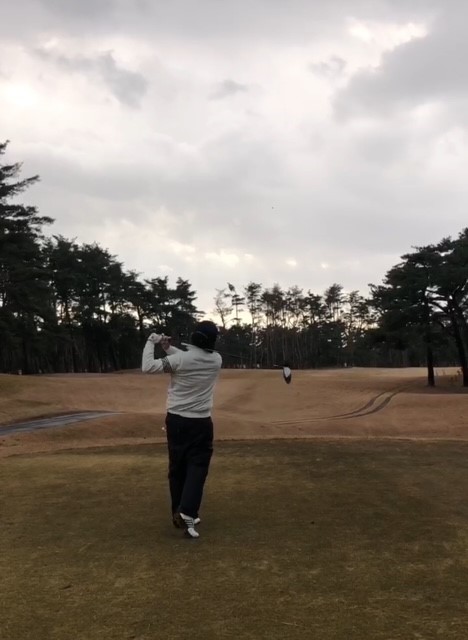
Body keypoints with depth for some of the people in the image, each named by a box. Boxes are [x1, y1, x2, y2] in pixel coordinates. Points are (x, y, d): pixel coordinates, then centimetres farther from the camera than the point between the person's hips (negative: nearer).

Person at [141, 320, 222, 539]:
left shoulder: (180, 360, -15)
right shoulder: (216, 360, -4)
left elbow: (147, 367, -15)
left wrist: (150, 342, -2)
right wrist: (169, 348, 7)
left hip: (176, 421, 0)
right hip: (201, 423, 0)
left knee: (177, 467, 12)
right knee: (197, 467, 1)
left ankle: (179, 513, 19)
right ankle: (187, 512, -17)